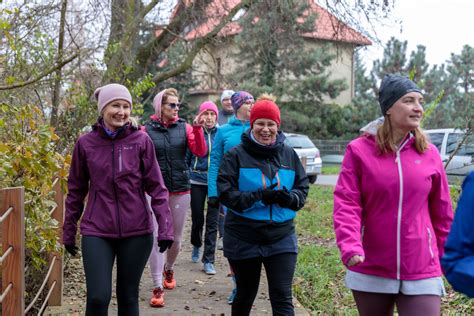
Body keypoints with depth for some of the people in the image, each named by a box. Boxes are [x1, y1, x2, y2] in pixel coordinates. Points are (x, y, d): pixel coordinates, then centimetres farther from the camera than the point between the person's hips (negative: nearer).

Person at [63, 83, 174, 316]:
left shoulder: (141, 141, -3)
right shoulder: (85, 143, 0)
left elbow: (157, 188, -2)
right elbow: (76, 191, 8)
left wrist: (165, 227, -9)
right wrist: (68, 231, 11)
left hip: (137, 232, 0)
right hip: (96, 232, 0)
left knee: (129, 296, 10)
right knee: (98, 297, -8)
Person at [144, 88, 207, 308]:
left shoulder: (184, 128, 2)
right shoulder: (147, 130, -2)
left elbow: (201, 152, -8)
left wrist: (197, 129, -18)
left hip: (181, 190, 2)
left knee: (176, 237, 13)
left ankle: (169, 269, 41)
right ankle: (157, 288, 1)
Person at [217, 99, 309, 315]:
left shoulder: (289, 154, 4)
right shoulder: (236, 155, -6)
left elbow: (303, 188, 6)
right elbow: (225, 193, -12)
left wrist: (289, 198, -17)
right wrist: (259, 196, -26)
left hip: (281, 238, 1)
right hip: (243, 238, -1)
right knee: (245, 294, 18)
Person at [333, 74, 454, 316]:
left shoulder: (429, 153, 1)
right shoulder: (359, 150, -5)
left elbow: (442, 213, 8)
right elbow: (346, 203, -10)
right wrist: (350, 246, -25)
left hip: (421, 272, 1)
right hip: (370, 271, -1)